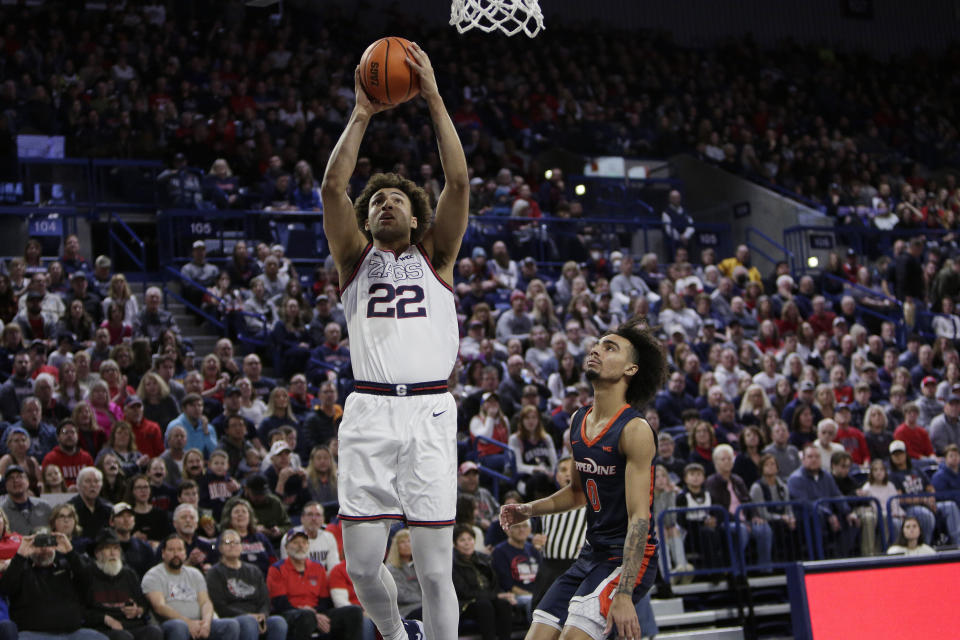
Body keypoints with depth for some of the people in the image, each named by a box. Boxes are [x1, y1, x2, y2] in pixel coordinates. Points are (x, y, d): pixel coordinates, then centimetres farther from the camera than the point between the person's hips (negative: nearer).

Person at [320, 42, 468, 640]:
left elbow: (459, 181, 2)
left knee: (435, 569, -4)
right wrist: (361, 115, -1)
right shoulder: (356, 258, 16)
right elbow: (332, 187, 1)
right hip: (370, 412, 1)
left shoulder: (436, 257, 14)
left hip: (430, 411, -1)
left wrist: (434, 98, -1)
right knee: (362, 562, 0)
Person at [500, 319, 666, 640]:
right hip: (591, 553, 8)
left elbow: (639, 518, -22)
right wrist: (530, 509, 8)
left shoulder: (635, 431, -17)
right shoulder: (577, 421, 8)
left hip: (630, 556, -8)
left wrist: (624, 594, -29)